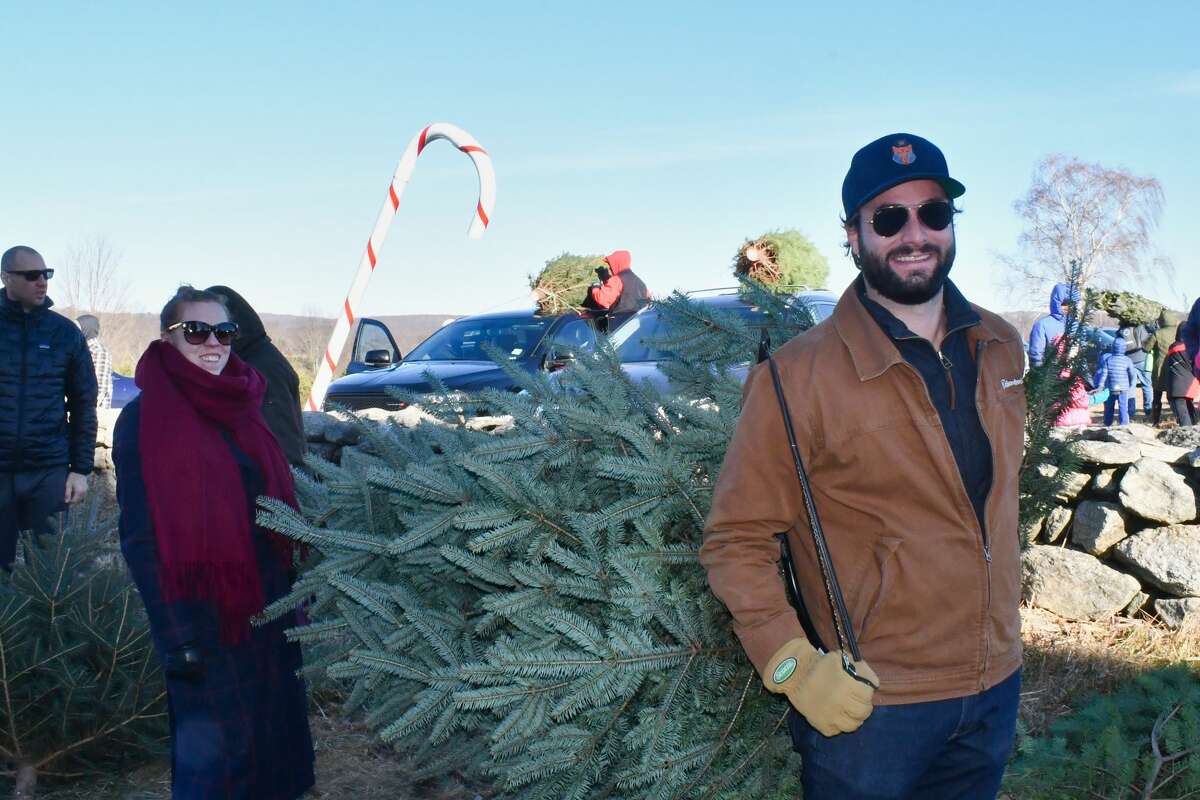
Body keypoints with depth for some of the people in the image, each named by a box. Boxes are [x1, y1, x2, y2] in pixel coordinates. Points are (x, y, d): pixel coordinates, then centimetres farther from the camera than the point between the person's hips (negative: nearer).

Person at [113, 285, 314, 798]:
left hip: (266, 608, 6)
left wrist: (288, 595, 10)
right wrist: (176, 637, -18)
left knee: (271, 738, 16)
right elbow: (141, 538, -14)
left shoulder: (239, 409, 7)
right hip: (203, 618, -6)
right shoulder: (144, 420, -11)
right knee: (210, 757, 4)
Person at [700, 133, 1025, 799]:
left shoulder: (1001, 347, 2)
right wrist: (792, 664, -23)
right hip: (870, 704, -6)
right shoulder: (799, 377, -18)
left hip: (996, 688, 6)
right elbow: (736, 539, -14)